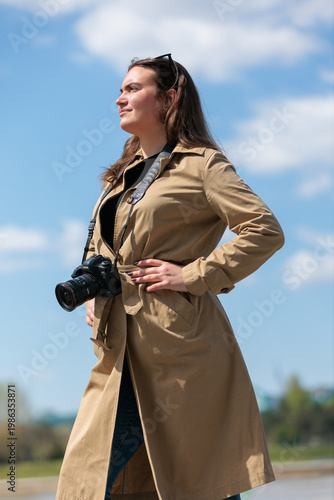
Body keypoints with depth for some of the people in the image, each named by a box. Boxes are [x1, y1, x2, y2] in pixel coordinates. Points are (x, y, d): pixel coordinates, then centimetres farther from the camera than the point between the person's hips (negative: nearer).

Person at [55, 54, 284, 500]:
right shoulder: (121, 177, 21)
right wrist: (93, 296, 9)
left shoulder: (201, 164, -1)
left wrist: (193, 276, -13)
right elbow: (99, 251, 30)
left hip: (180, 344, -7)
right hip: (123, 352, 7)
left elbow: (266, 231, -10)